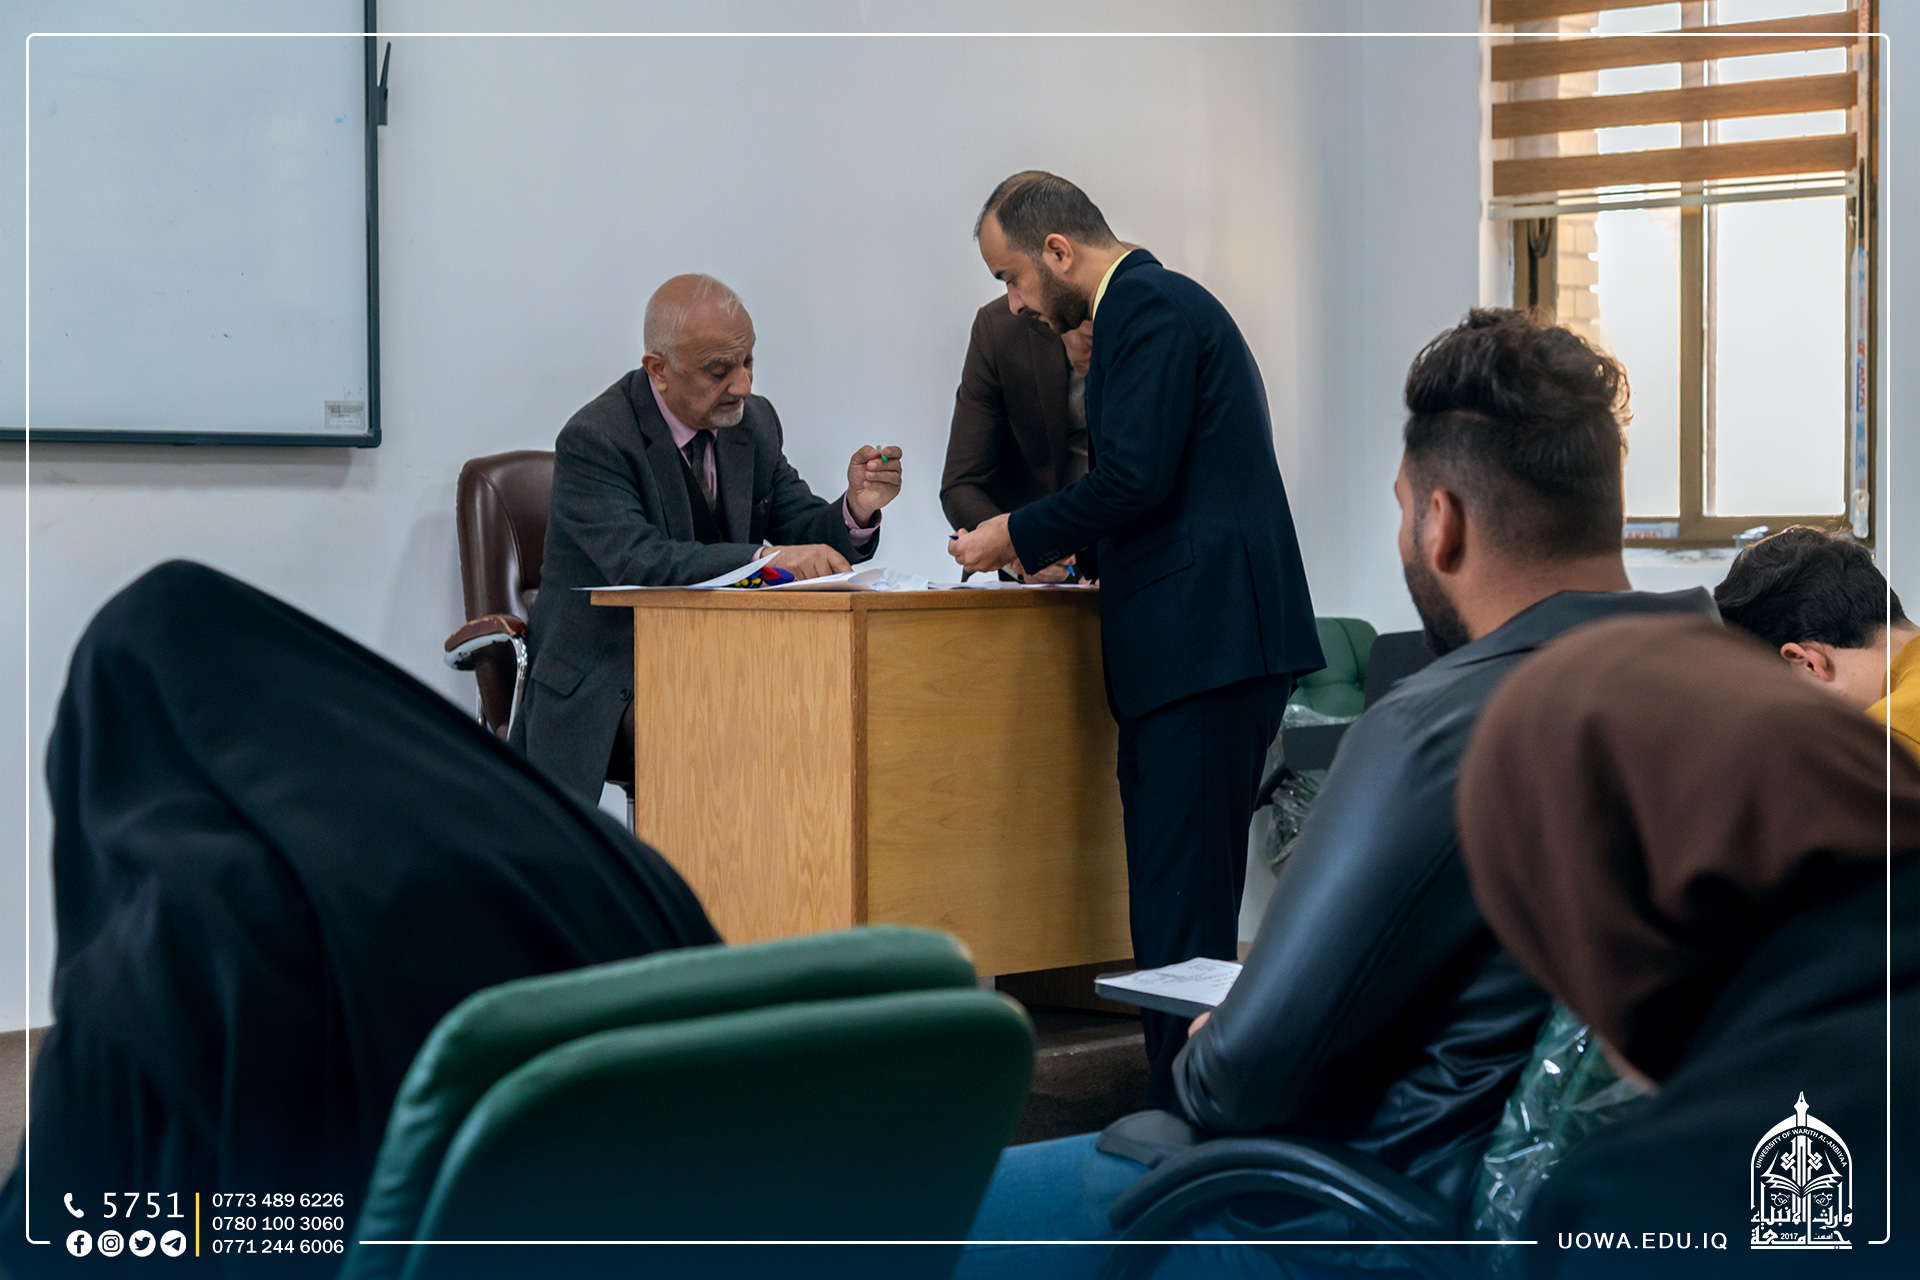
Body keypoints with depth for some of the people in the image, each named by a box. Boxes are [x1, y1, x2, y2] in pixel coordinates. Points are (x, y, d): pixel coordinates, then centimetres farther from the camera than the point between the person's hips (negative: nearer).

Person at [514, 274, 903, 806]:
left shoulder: (754, 423, 6)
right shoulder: (593, 441, -15)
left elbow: (802, 536, 6)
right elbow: (637, 564, -29)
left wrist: (856, 507, -16)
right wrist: (765, 558, -39)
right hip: (605, 691, -5)